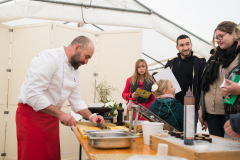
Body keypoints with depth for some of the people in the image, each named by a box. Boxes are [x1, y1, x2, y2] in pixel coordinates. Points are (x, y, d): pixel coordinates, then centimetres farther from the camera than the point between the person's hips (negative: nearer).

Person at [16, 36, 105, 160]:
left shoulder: (74, 69, 9)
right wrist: (60, 114, -23)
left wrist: (90, 116, 3)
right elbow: (33, 94, -26)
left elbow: (75, 98, 15)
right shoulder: (49, 58, -19)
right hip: (32, 115, -8)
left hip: (52, 117, 8)